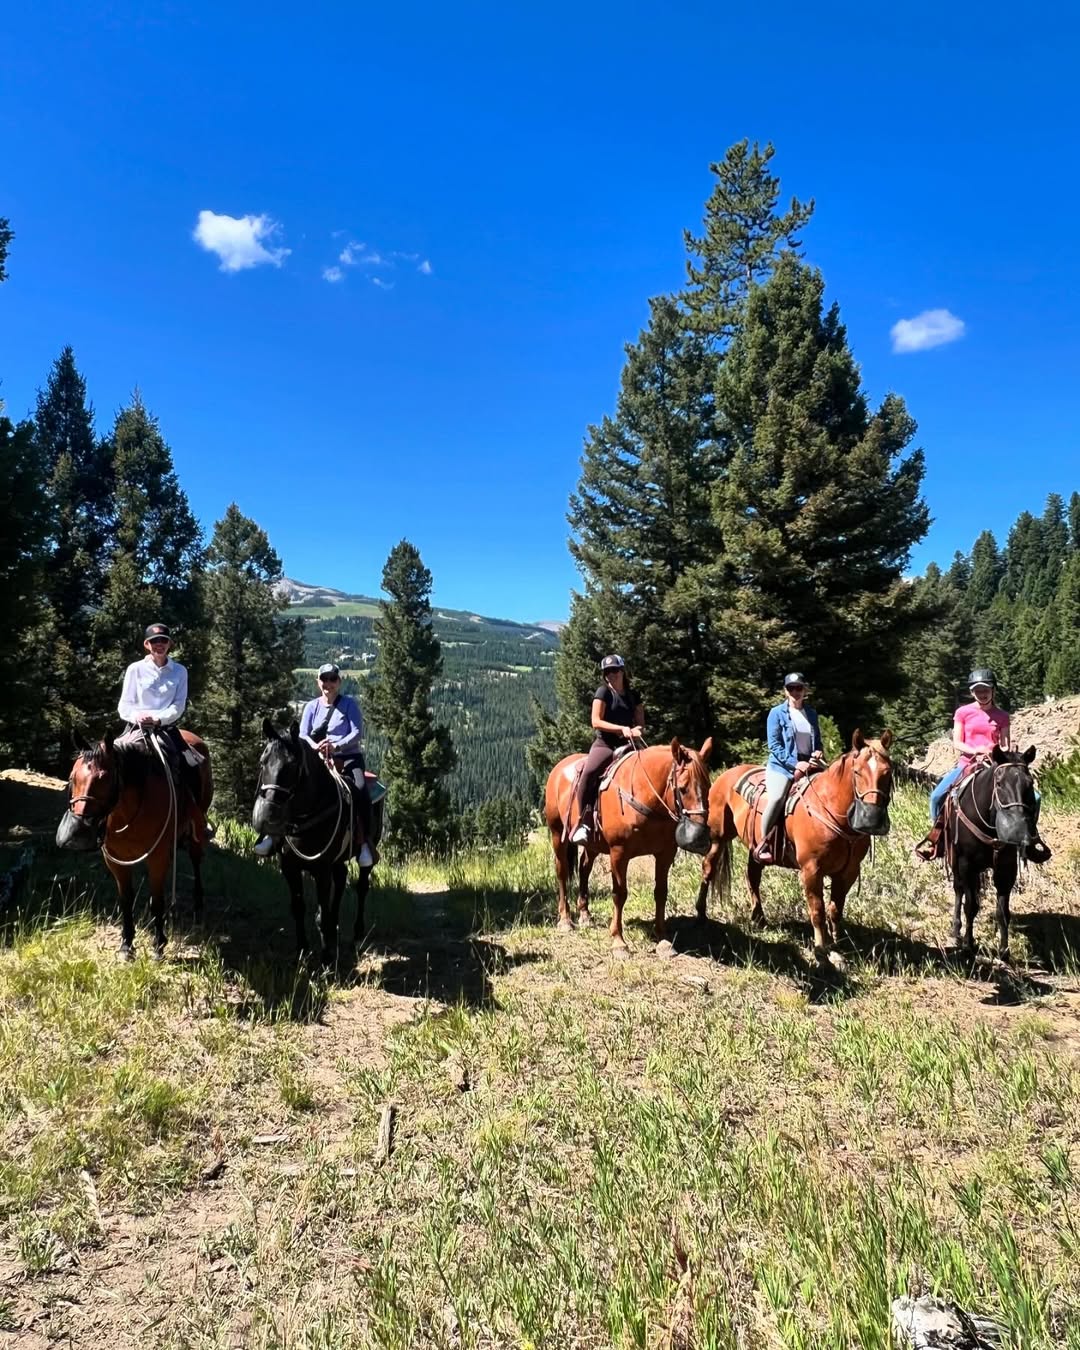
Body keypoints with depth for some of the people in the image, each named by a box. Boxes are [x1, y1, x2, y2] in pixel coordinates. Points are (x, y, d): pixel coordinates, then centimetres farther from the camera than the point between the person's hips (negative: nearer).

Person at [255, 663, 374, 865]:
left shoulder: (349, 703, 1)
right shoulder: (311, 707, 10)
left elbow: (357, 733, -8)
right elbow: (302, 736, 1)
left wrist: (337, 746, -25)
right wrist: (316, 747, -21)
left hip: (349, 758, -3)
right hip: (319, 759, 3)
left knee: (360, 790, -32)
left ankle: (365, 842, -29)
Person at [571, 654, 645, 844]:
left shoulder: (633, 695, 15)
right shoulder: (603, 692, 2)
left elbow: (641, 723, 15)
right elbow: (596, 722, -6)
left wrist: (636, 730, -9)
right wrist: (621, 728, -18)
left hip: (626, 745, 4)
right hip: (604, 744, -4)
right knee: (588, 772, -32)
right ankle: (583, 821, -27)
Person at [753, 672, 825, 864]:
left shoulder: (812, 714, 14)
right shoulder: (777, 713, 0)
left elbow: (817, 742, 21)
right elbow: (774, 746, -7)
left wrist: (819, 752, -3)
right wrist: (795, 763, -16)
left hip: (808, 765, 5)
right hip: (782, 765, -5)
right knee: (777, 798, -28)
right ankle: (763, 844, -15)